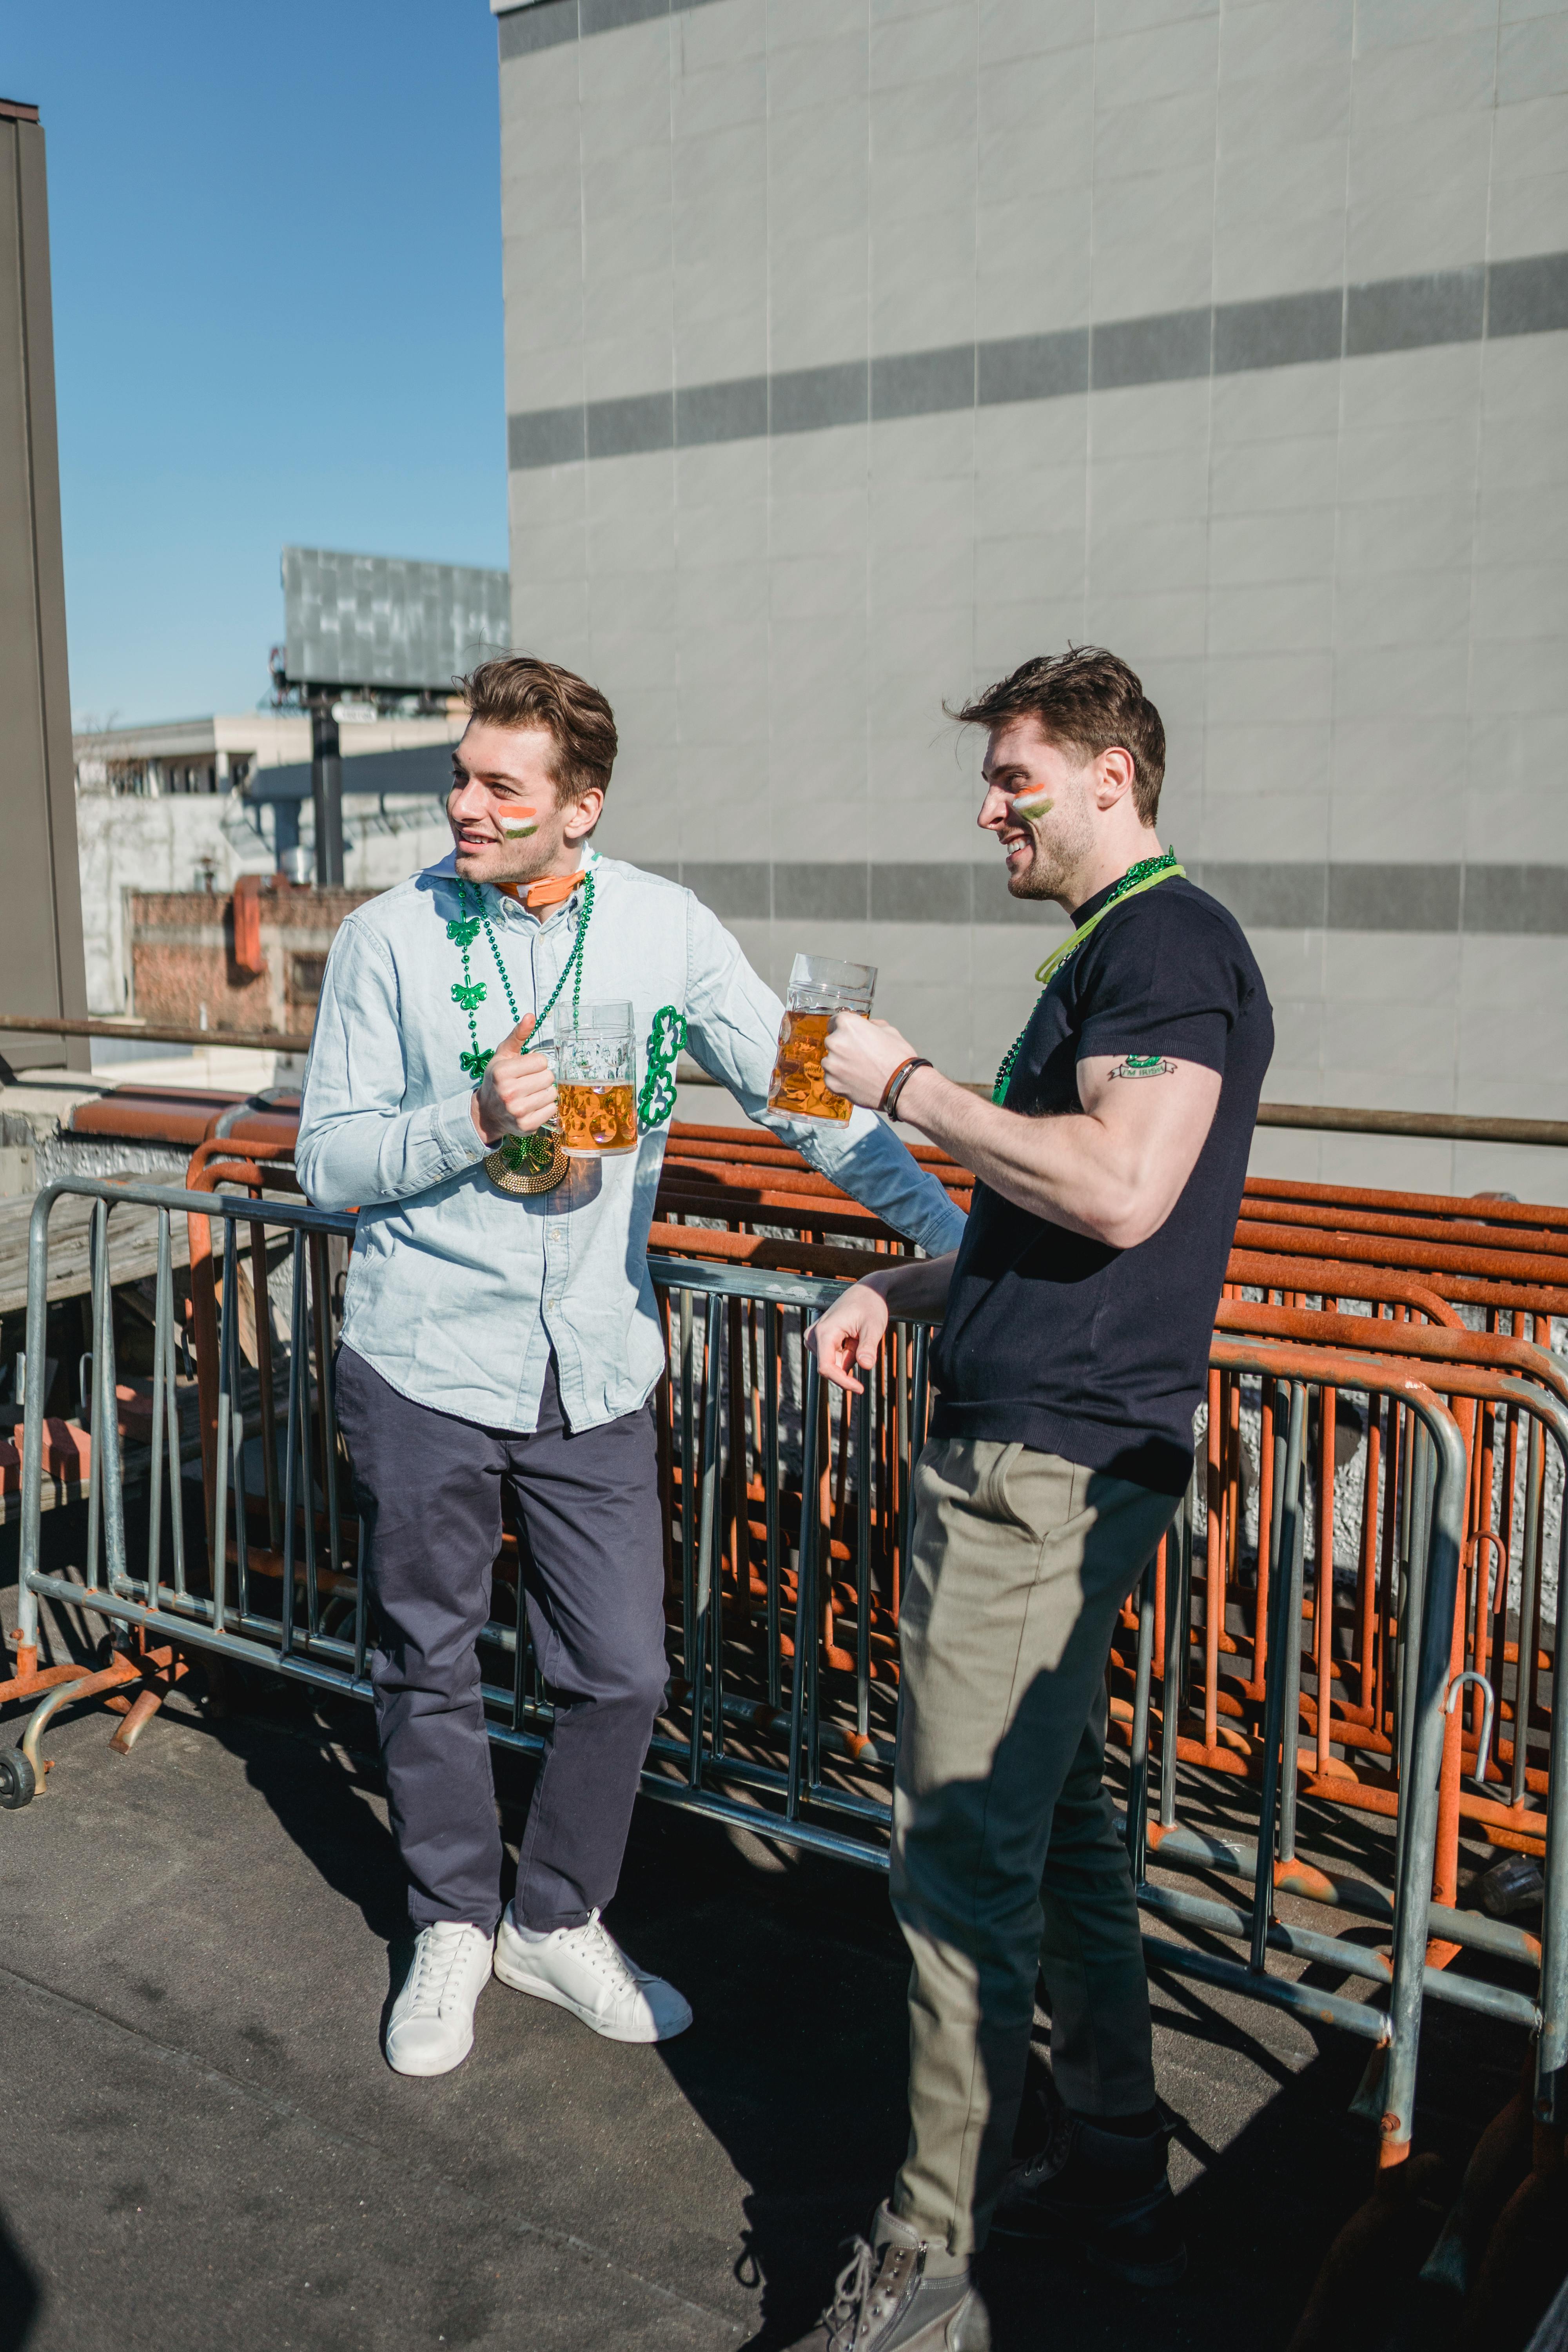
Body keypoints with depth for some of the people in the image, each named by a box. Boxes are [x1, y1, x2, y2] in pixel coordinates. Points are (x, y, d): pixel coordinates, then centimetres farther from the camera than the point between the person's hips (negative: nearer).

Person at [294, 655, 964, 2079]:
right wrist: (476, 1120, -20)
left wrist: (959, 1237, -4)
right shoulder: (390, 941, -4)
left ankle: (560, 1923, 32)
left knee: (622, 1673, 6)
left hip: (595, 1371, 1)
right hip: (423, 1367, -1)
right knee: (429, 1666, 12)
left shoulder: (666, 930, -2)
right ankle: (454, 1927, 35)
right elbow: (330, 1162, -3)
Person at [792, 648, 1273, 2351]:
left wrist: (910, 1087, -16)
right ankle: (1115, 2180, 33)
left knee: (965, 1854, -3)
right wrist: (907, 1287, 13)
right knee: (1055, 1822, 18)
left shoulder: (1167, 937, -13)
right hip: (1045, 1451, 11)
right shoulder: (1124, 948, 19)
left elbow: (1121, 1190, -27)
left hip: (1045, 1465, -11)